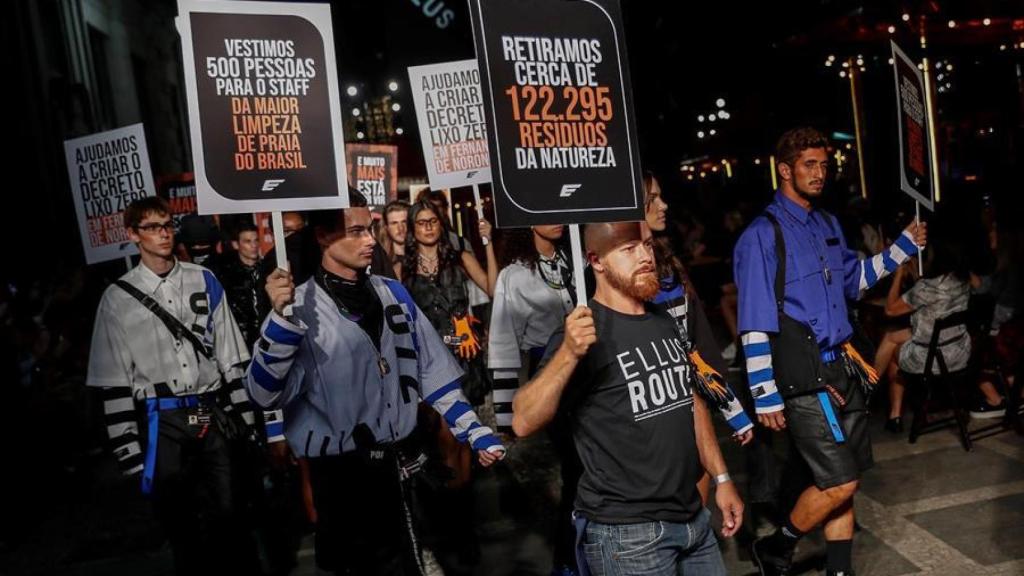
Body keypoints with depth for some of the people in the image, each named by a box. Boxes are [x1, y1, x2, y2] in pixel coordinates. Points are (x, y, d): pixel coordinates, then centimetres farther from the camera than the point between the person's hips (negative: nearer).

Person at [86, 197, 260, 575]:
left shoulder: (204, 282, 4)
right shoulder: (118, 298, -1)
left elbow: (231, 353, 6)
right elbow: (114, 380, 0)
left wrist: (243, 413, 3)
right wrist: (127, 449, -3)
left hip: (215, 416, 1)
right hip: (164, 425, -1)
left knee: (228, 513, 7)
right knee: (180, 522, 9)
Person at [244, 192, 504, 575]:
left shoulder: (393, 293, 6)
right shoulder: (301, 307, -12)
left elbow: (431, 369, 9)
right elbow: (265, 395, -21)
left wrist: (475, 433, 4)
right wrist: (282, 318, -33)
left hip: (401, 464, 6)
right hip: (343, 474, -5)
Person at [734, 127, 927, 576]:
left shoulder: (828, 224, 13)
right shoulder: (762, 234, -11)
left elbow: (854, 279, 30)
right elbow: (754, 324, -14)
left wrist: (902, 248, 18)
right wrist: (765, 397, -16)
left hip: (843, 369, 8)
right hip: (804, 378, -8)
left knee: (842, 483, 13)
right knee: (839, 483, -6)